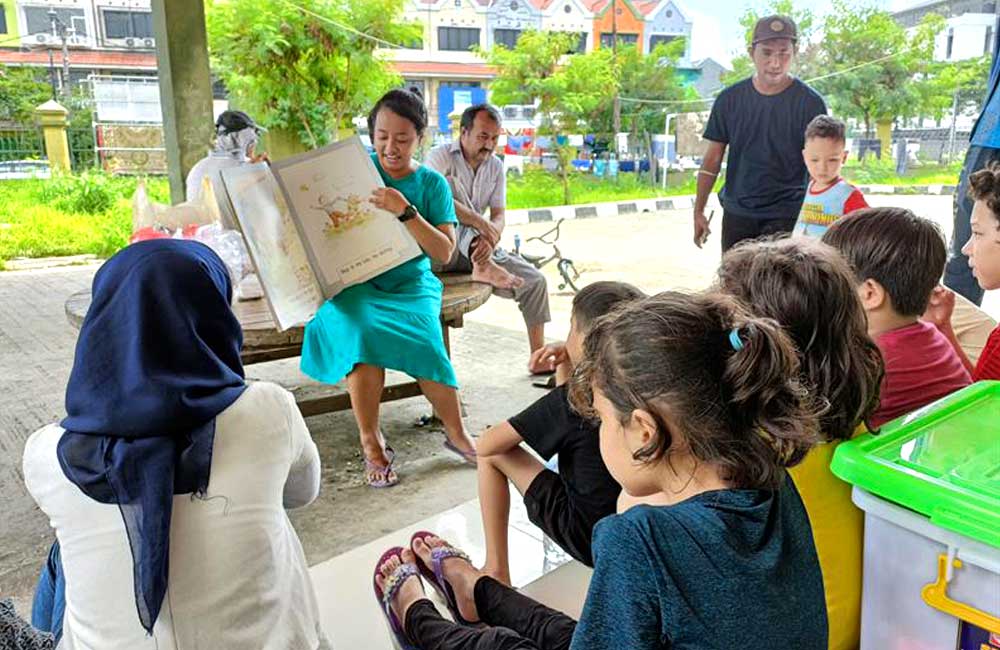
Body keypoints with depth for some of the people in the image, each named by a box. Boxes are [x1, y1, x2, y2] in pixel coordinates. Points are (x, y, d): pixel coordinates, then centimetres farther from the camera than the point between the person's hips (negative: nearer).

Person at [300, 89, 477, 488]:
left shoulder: (432, 184, 3)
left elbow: (444, 252, -7)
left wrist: (405, 212, -19)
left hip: (410, 282, 0)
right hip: (354, 281, 0)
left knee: (420, 337, -29)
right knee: (362, 331, -32)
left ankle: (456, 432, -6)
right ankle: (370, 443, -17)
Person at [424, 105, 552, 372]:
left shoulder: (496, 166, 10)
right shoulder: (440, 156, -8)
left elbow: (499, 214, 1)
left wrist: (490, 239, -23)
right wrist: (479, 222, -36)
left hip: (476, 247, 5)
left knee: (535, 280, -9)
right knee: (453, 182, -27)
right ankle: (483, 266, -36)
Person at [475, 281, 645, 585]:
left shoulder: (570, 401, -22)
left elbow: (484, 445, -15)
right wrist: (566, 371, 2)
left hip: (589, 539, -6)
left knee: (494, 455, 4)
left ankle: (496, 569, 7)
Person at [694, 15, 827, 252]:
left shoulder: (810, 103, -5)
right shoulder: (730, 99, 2)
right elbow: (713, 158, 7)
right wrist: (699, 211, 5)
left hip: (786, 217, -3)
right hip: (736, 214, 3)